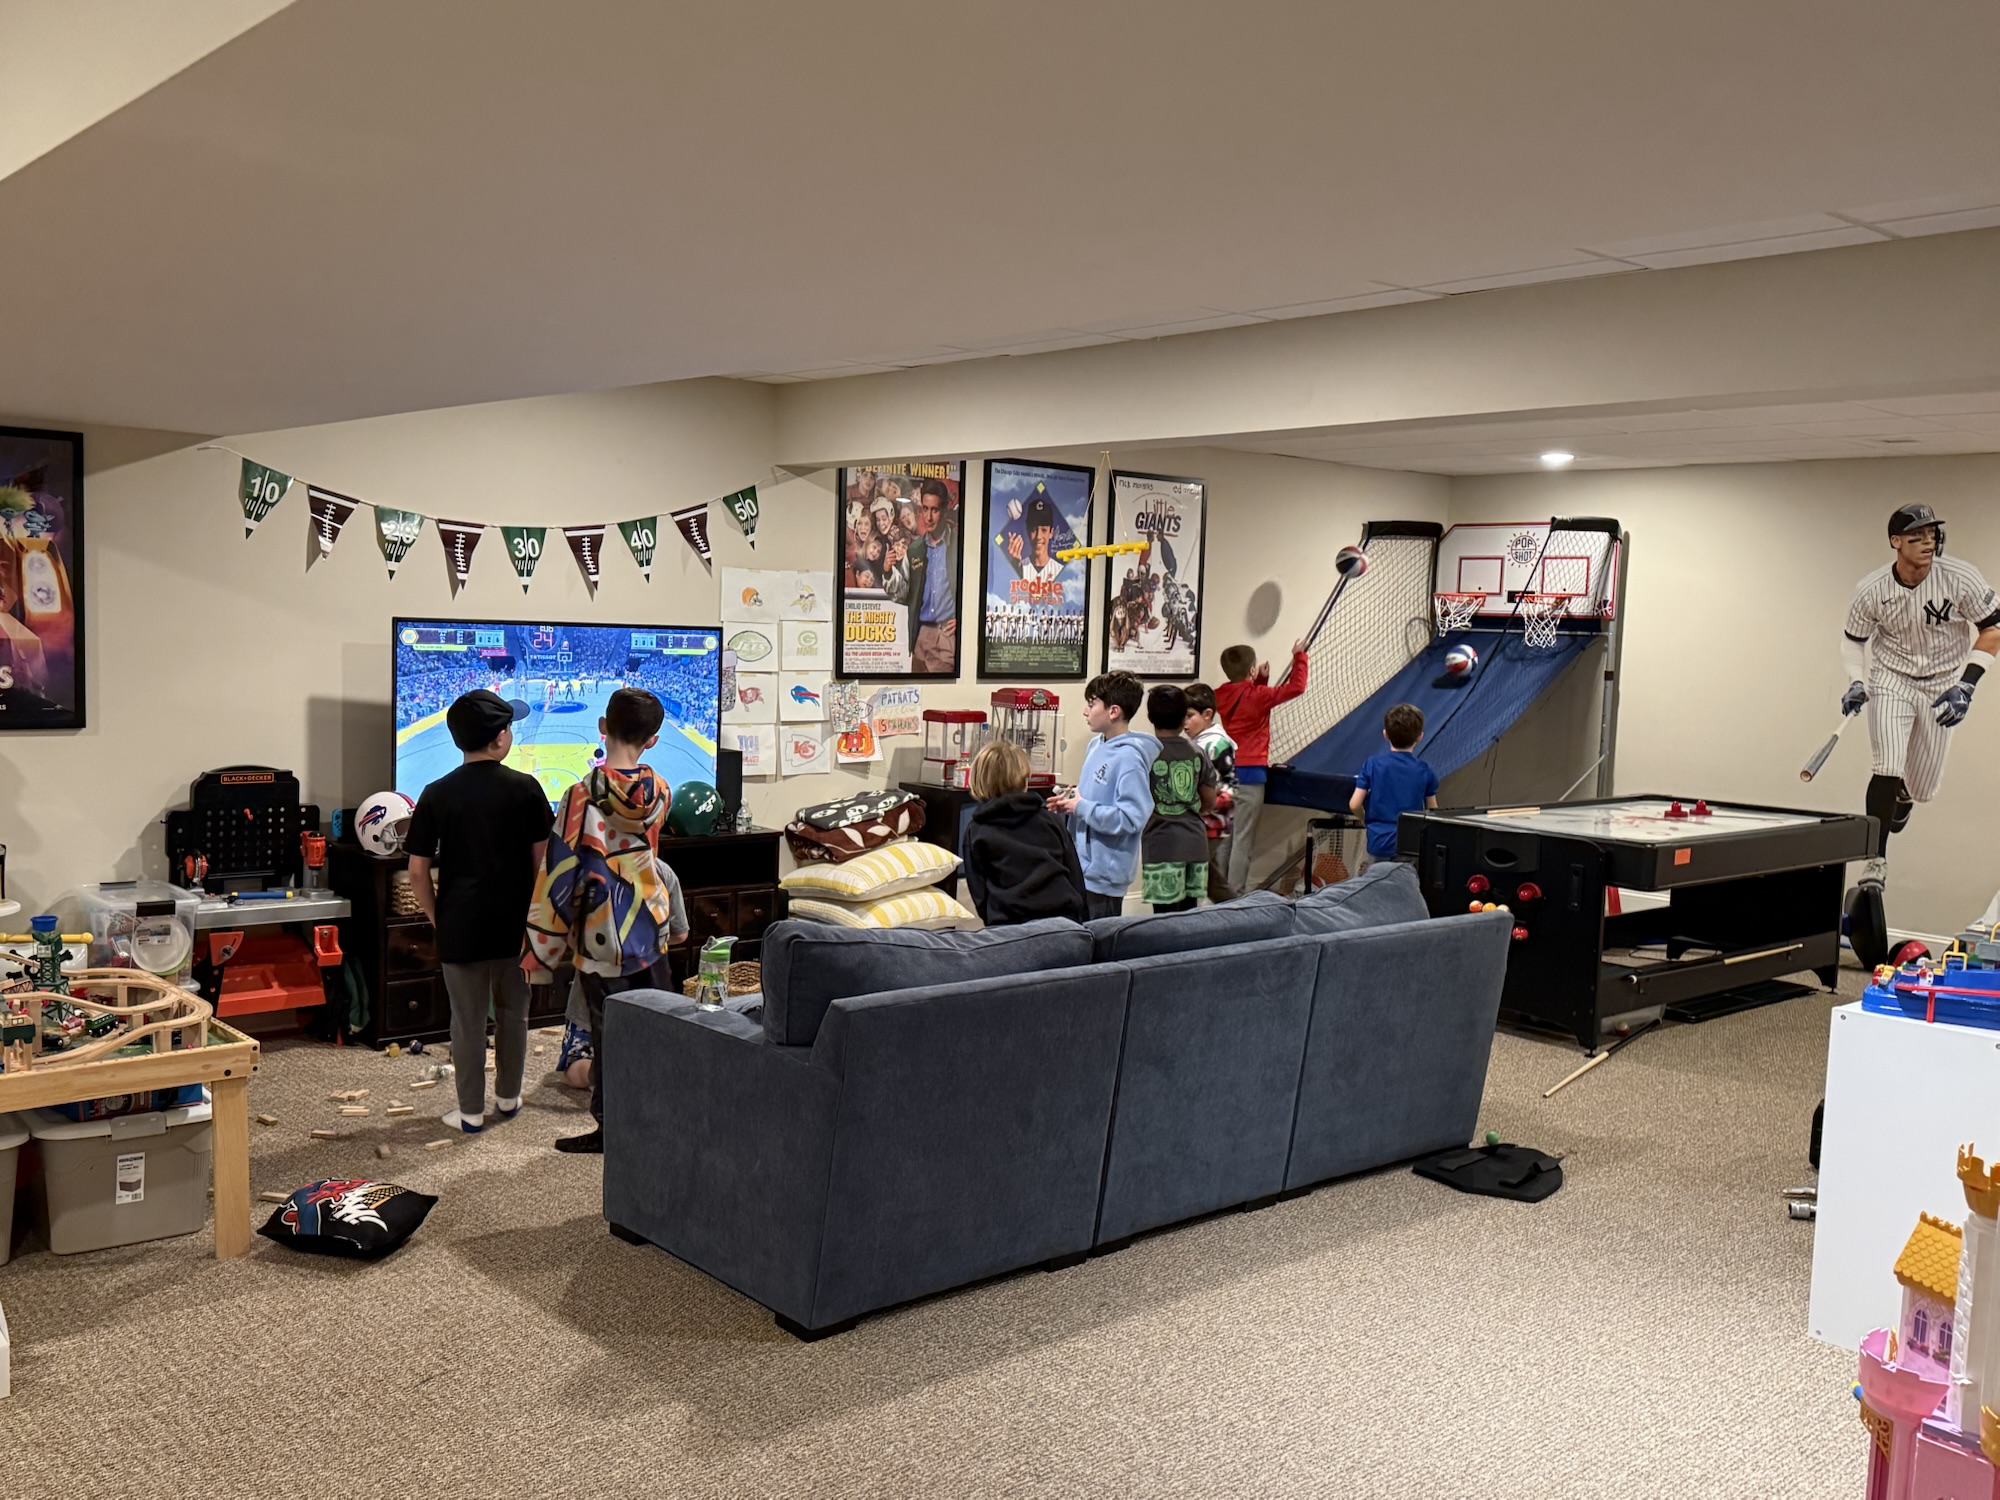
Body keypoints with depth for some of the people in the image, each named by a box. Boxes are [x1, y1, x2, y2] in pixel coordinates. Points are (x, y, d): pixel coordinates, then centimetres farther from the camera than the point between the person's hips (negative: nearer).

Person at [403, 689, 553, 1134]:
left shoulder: (437, 794, -7)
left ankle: (471, 1113, 16)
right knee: (512, 1015, 17)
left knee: (468, 1022, 8)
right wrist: (534, 913, 10)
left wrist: (436, 918, 6)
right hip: (515, 925, 1)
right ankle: (508, 1097, 30)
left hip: (460, 928, -1)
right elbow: (541, 860, -3)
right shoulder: (525, 788, -6)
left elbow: (418, 871, -6)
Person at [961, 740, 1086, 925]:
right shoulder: (1050, 819, 10)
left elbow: (979, 892, 6)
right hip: (1062, 919, 2)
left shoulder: (976, 832, 6)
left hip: (1008, 926, -2)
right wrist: (1076, 921, 20)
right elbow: (1075, 877, 13)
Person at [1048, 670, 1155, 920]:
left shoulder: (1128, 758, -21)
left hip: (1104, 873, -9)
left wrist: (1082, 807, -19)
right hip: (1083, 866, 9)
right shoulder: (1096, 745, 7)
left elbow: (1131, 818, -26)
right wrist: (1071, 801, 1)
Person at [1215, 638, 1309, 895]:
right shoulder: (1256, 696, -12)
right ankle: (1236, 894, -4)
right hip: (1251, 772, -7)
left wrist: (1261, 679, 18)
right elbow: (1295, 687, -8)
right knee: (1243, 840, -4)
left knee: (1226, 837, 12)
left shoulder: (1221, 697, 7)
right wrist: (1299, 657, 3)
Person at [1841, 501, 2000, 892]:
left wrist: (1966, 685, -16)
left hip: (1943, 686, 1)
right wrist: (1857, 684, -13)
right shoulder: (1871, 590, -17)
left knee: (1923, 787, 8)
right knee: (1889, 769, -19)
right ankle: (1876, 860, -5)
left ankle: (1904, 796, 49)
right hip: (1891, 680, -1)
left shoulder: (1961, 578, -20)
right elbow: (1853, 639, 2)